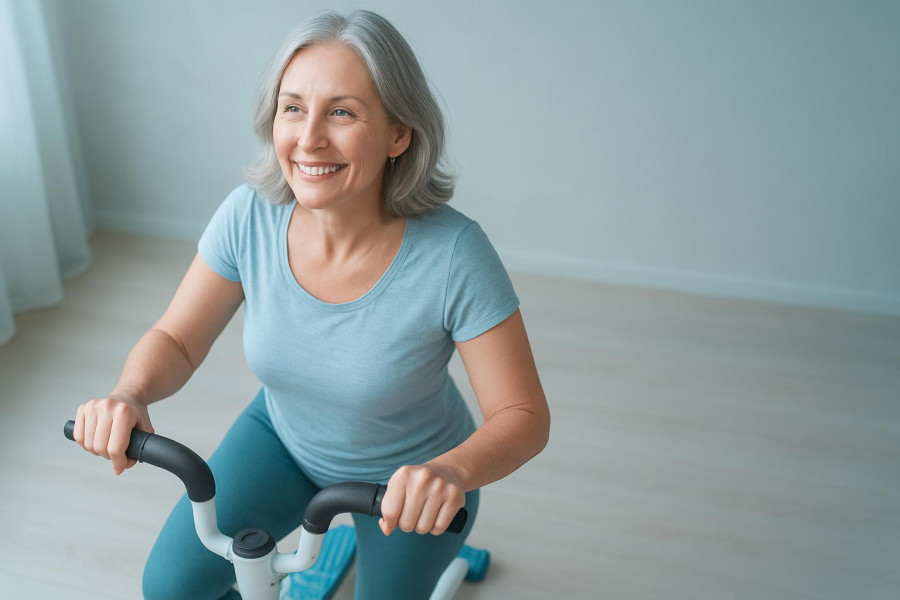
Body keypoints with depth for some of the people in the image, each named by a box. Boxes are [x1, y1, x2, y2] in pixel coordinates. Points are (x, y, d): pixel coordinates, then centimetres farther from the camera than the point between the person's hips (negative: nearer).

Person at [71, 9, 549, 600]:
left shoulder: (453, 253, -34)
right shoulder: (249, 216, -22)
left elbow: (524, 415, -26)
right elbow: (175, 340, -10)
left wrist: (453, 470, -47)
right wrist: (128, 396, -32)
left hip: (408, 476, -2)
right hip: (284, 437, 3)